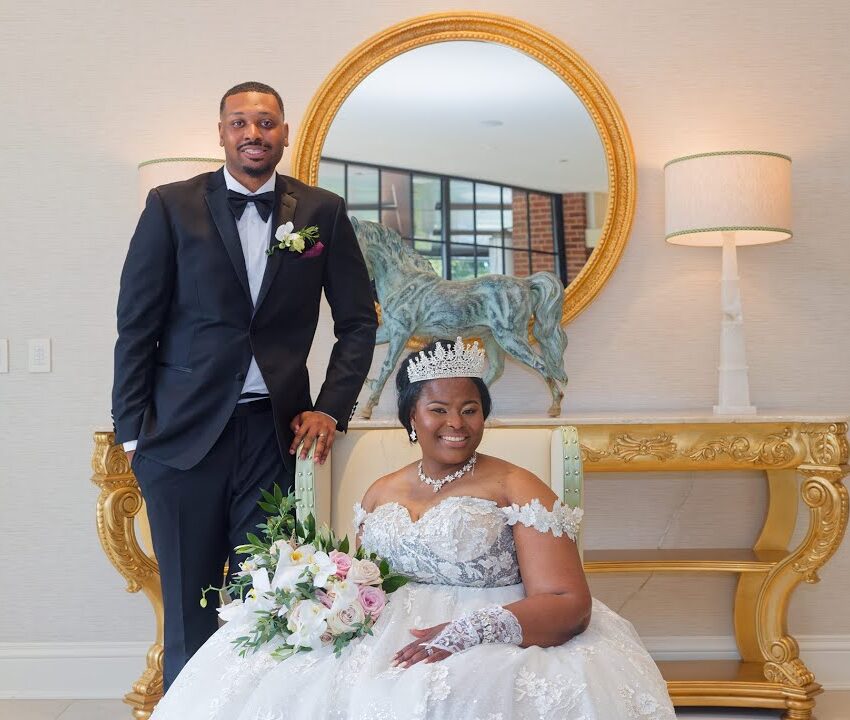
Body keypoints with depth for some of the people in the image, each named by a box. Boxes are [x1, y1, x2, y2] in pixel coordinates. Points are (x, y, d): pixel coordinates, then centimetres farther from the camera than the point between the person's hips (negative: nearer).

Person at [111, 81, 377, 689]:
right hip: (184, 432, -1)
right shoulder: (173, 206, 3)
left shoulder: (323, 212, 6)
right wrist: (133, 429, -3)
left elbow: (359, 321, 11)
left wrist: (331, 409, 1)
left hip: (277, 432, 1)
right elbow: (137, 325, 2)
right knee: (189, 615, 6)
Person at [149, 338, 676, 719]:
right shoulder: (381, 494, 17)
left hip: (490, 645, -4)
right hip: (385, 631, 5)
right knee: (276, 678, -19)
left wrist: (470, 629, -24)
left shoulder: (514, 488, 0)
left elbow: (569, 604, -9)